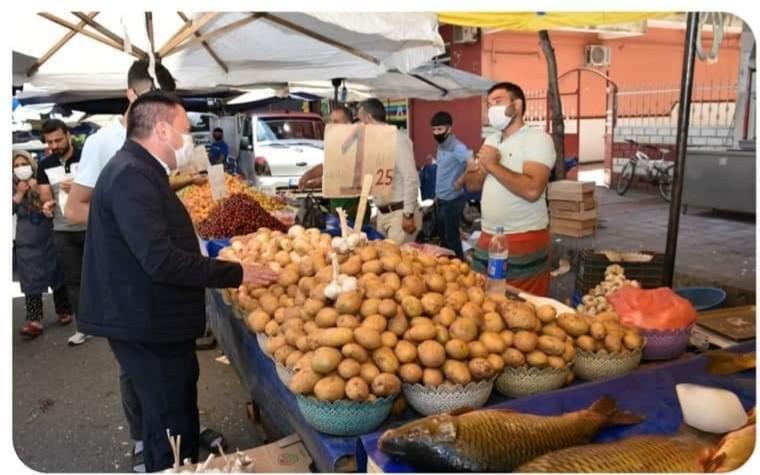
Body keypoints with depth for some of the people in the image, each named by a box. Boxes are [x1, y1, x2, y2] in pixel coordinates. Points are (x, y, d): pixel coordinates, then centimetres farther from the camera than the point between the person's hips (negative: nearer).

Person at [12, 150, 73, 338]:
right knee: (31, 281, -1)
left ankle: (64, 311, 24)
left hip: (49, 238, -1)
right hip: (27, 242, 1)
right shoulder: (12, 188, 4)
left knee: (57, 275, 10)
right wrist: (19, 194, -12)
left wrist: (38, 191, -17)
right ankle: (34, 320, 0)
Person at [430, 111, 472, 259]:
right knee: (443, 236, 19)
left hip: (453, 200, -9)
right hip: (441, 199, 9)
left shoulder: (457, 147, -19)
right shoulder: (440, 147, 10)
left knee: (452, 237, 0)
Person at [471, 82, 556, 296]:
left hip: (524, 241, -7)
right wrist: (481, 167, -5)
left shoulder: (538, 138, -9)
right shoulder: (491, 140, 15)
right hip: (488, 238, 7)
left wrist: (493, 166, -14)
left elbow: (532, 190, -24)